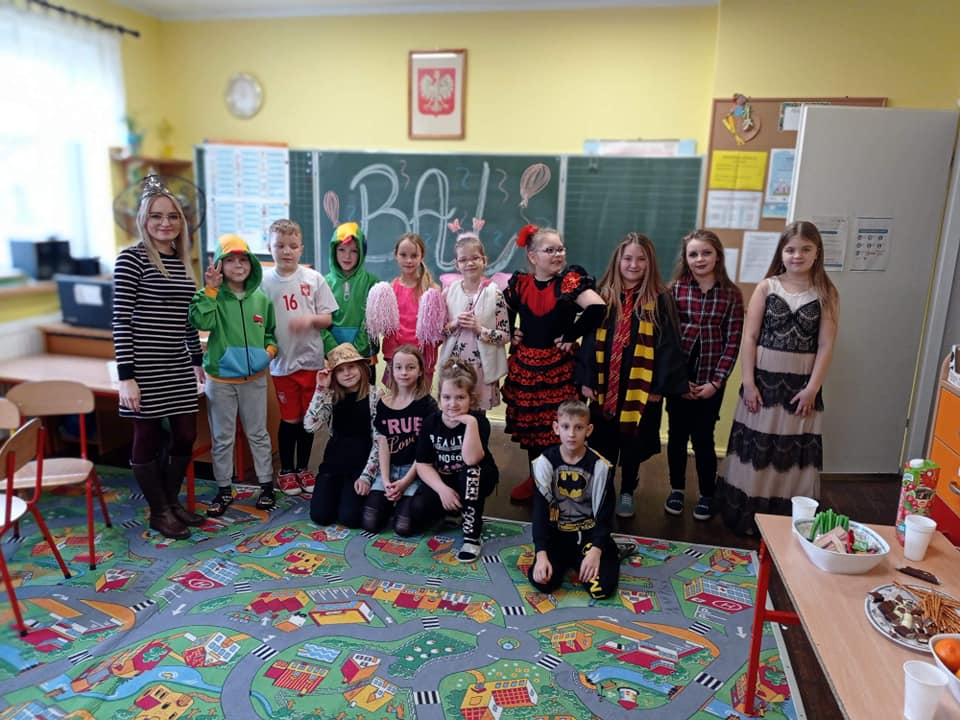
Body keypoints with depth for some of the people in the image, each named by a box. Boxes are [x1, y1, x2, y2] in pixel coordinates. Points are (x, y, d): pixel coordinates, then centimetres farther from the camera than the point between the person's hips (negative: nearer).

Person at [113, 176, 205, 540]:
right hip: (145, 367, -6)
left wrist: (198, 360, 20)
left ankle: (173, 502, 29)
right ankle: (159, 511, 21)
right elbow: (121, 320, -12)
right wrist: (126, 376, -15)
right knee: (148, 438, 6)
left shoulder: (182, 261, 11)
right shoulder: (131, 258, -9)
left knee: (185, 436, 10)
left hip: (178, 366, 6)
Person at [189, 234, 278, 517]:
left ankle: (266, 485, 25)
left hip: (254, 378, 2)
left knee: (258, 433, 12)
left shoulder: (260, 298, 1)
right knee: (222, 437, 10)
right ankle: (224, 489, 25)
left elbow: (271, 331, 15)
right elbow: (201, 322, -27)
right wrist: (210, 289, -26)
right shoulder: (214, 296, -8)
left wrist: (270, 349, -3)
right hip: (220, 379, -2)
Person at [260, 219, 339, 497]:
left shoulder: (313, 278, -1)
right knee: (290, 418, 7)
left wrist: (310, 319, -18)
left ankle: (303, 468, 29)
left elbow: (328, 318, 1)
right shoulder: (264, 281, -3)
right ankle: (286, 471, 26)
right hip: (282, 361, -1)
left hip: (311, 358, 2)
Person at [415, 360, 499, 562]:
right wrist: (442, 489, -24)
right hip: (442, 481, 3)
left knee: (471, 471, -38)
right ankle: (452, 512, 13)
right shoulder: (430, 422, -9)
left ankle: (472, 537, -26)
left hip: (476, 482, -3)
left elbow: (471, 460, -36)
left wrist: (471, 423, -42)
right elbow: (423, 464, -9)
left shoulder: (479, 421, -20)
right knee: (417, 514, -22)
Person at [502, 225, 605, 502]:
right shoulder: (519, 283, 3)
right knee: (528, 423, 13)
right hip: (525, 365, 4)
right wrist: (510, 333, 4)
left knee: (557, 426, -1)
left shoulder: (570, 281, -10)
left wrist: (572, 335, -17)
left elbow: (597, 308, -23)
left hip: (558, 367, -4)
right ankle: (534, 478, 32)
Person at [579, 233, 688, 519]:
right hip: (605, 384, 2)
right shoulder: (604, 295, 1)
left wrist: (660, 386, -10)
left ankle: (627, 492, 31)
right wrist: (586, 379, -2)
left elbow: (667, 344, -7)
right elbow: (590, 338, 1)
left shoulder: (660, 299, -6)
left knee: (632, 442, 12)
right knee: (604, 442, 13)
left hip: (642, 386, -2)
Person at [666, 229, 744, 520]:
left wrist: (716, 381, -9)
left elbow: (733, 341, -3)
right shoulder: (675, 289, -2)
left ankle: (707, 495, 25)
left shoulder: (731, 294, -2)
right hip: (678, 376, 1)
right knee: (677, 436, 11)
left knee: (703, 437, 6)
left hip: (710, 379, -1)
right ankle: (676, 489, 29)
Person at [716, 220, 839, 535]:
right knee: (754, 448, 7)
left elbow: (826, 345, -3)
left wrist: (812, 388, -9)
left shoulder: (826, 293, 0)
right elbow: (749, 337, -3)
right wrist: (748, 382, -8)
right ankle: (745, 516, 21)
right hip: (764, 378, 0)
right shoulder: (766, 287, -1)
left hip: (801, 383, 0)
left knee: (795, 452, 7)